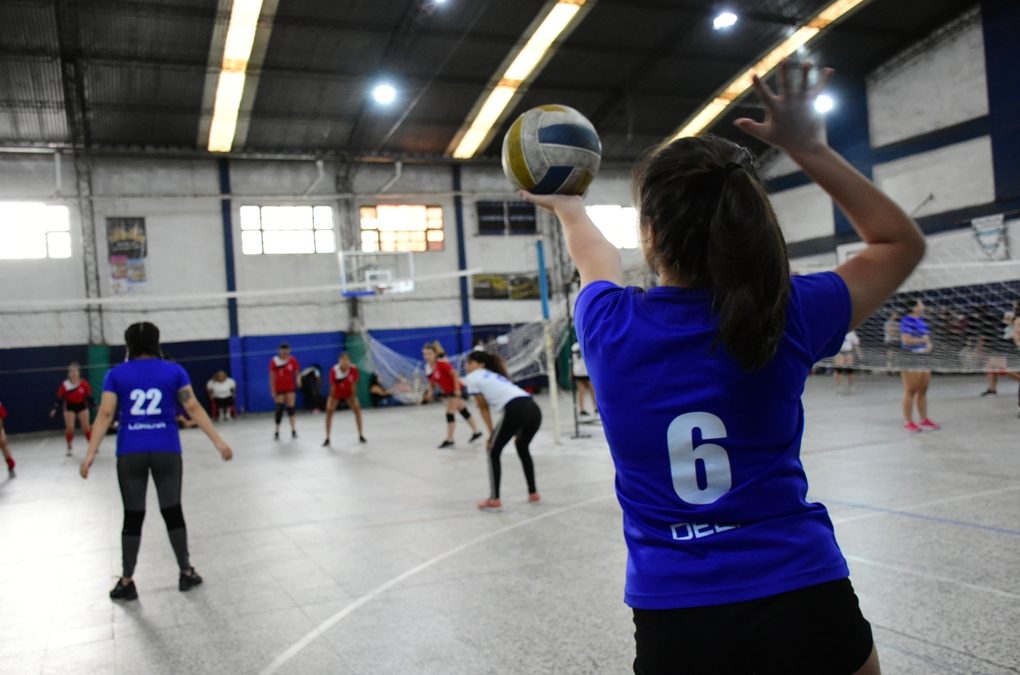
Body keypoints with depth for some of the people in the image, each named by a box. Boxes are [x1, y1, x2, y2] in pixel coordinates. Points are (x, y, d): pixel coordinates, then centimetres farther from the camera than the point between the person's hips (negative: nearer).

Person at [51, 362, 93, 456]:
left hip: (82, 406, 0)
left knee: (86, 427, 1)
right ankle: (69, 448, 11)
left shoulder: (84, 384, -13)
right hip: (70, 407, 0)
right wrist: (55, 409, -15)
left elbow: (89, 397, -3)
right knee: (69, 428, -7)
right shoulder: (65, 385, -14)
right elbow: (60, 399, -8)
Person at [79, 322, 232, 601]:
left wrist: (90, 453, -4)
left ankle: (126, 583, 14)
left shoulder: (116, 374, 3)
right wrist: (218, 441, -3)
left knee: (133, 517, 8)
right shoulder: (173, 371, 3)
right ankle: (186, 573, 18)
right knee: (172, 512, 11)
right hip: (166, 451, 0)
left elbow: (105, 414, -4)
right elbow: (194, 408, -3)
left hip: (130, 453, 0)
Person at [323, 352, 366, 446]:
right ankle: (327, 438, -3)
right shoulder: (334, 370, -28)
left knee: (357, 409, -9)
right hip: (336, 393, -1)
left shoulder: (353, 369, -24)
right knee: (329, 412, -13)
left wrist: (353, 398, -16)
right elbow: (332, 386, -23)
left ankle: (361, 436, 4)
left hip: (348, 392, 1)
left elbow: (353, 385, -17)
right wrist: (332, 401, -25)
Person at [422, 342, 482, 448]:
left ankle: (449, 440, -1)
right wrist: (430, 391, -6)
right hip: (447, 391, 8)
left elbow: (455, 374, -24)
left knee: (450, 413, -10)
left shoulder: (442, 363, -27)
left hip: (455, 390, -8)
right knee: (463, 411, 19)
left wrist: (457, 389, -24)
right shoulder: (428, 368, -5)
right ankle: (476, 432, 32)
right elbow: (431, 381, 9)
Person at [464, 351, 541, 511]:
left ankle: (494, 500, 11)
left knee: (494, 452, 11)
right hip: (533, 409, 7)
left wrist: (491, 433, 18)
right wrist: (517, 431, 25)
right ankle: (533, 493, 35)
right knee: (523, 449, 31)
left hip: (516, 410, -7)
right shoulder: (495, 376, 35)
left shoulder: (472, 378, 15)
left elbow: (483, 407, 14)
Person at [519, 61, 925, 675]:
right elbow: (902, 242, 7)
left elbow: (598, 259, 17)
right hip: (805, 600, 0)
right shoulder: (787, 315, -12)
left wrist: (569, 208, 37)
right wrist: (810, 149, -1)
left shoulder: (609, 325, -10)